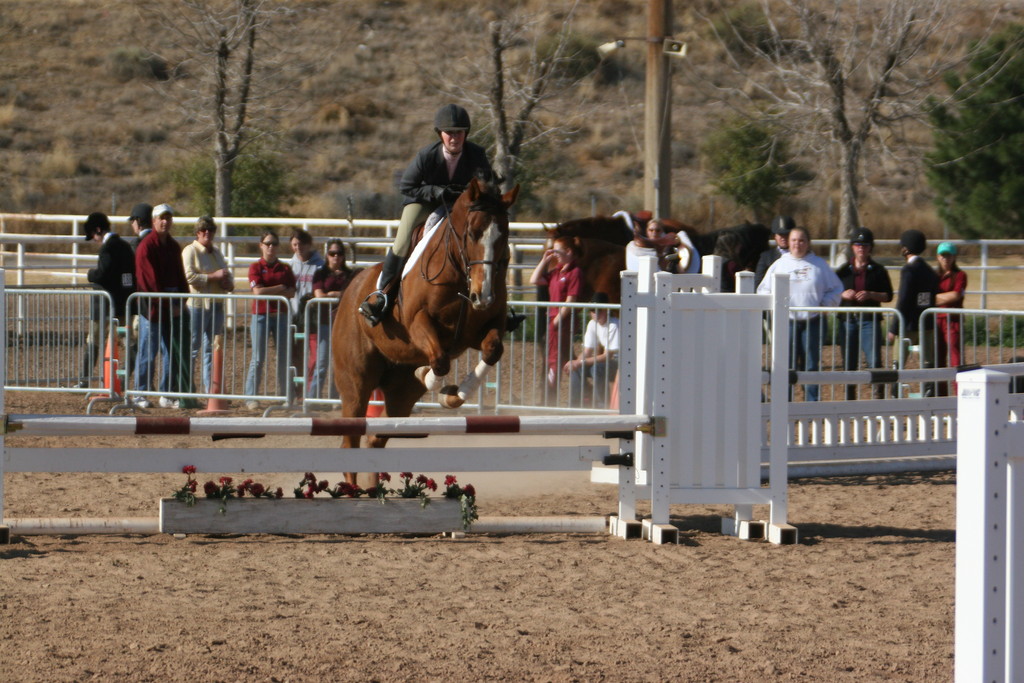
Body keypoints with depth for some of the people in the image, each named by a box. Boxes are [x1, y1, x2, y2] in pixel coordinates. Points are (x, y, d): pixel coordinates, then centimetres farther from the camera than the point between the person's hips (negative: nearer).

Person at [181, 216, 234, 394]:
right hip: (197, 305, -7)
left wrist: (229, 283, 2)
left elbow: (227, 274, 26)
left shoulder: (216, 252, 18)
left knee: (212, 348, 8)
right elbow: (189, 276, -17)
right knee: (192, 348, -5)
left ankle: (211, 390, 12)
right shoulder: (190, 251, -4)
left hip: (216, 305, 7)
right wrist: (214, 276, -18)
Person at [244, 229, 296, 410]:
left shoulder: (285, 269, 9)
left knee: (284, 358, 5)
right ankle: (251, 397, -1)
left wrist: (268, 292, -12)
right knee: (258, 359, -3)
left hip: (281, 315, 3)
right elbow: (258, 291, -12)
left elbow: (291, 292, -2)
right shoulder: (256, 268, 1)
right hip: (261, 315, -3)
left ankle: (285, 395, 12)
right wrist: (280, 288, -6)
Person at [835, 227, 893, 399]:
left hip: (870, 320, -2)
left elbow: (888, 296, 5)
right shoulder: (844, 270, 11)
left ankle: (878, 396, -10)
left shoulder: (878, 270, 6)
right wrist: (843, 295, -7)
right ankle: (849, 401, 12)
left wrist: (871, 295, -12)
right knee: (849, 363, 5)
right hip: (847, 320, 2)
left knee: (874, 361, -12)